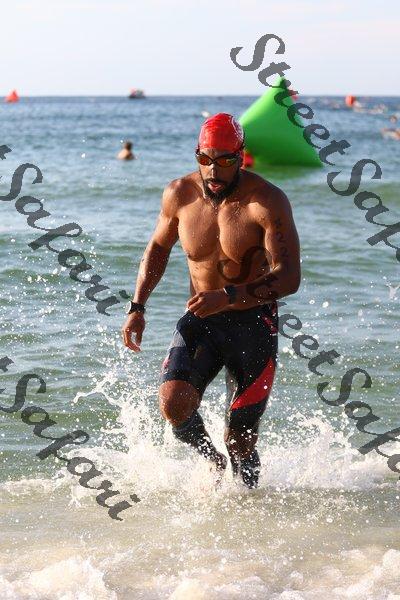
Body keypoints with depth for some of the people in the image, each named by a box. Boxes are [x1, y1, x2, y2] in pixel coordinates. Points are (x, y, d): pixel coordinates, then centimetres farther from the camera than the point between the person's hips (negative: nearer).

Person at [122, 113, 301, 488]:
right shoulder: (179, 194, -3)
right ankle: (213, 460, 9)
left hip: (253, 322, -3)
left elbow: (289, 277, -22)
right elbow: (158, 248, 16)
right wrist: (137, 307, 7)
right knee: (173, 405, -21)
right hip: (200, 320, 3)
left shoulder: (267, 202, -16)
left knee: (239, 441, -1)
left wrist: (228, 296, -36)